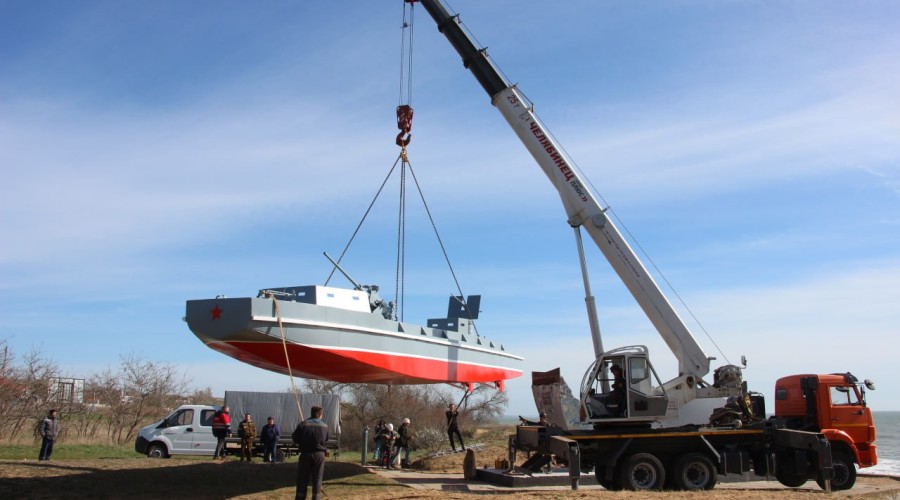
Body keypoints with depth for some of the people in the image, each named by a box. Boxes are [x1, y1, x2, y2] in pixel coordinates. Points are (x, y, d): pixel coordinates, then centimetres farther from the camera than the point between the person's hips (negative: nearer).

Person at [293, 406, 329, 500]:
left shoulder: (303, 424, -5)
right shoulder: (324, 426, 0)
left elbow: (295, 438, -1)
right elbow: (326, 439, 9)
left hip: (305, 454, -1)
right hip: (319, 455, 1)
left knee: (302, 480, 7)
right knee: (317, 480, 7)